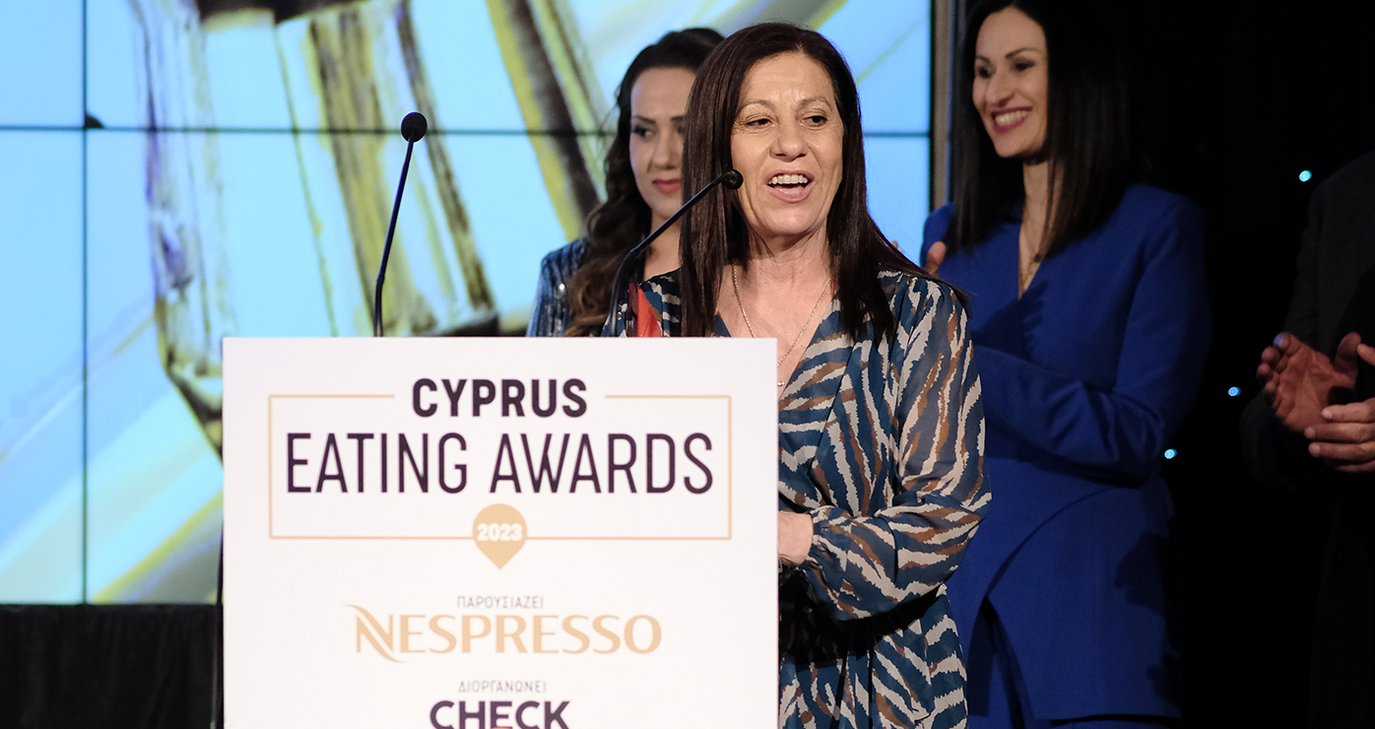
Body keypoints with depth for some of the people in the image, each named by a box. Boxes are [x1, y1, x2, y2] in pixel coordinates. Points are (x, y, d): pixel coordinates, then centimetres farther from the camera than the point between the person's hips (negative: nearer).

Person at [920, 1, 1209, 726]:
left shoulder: (1159, 226, -3)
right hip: (959, 580, 4)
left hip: (1092, 592, -4)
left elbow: (1136, 434, -12)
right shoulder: (952, 233, 11)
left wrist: (961, 360, -18)